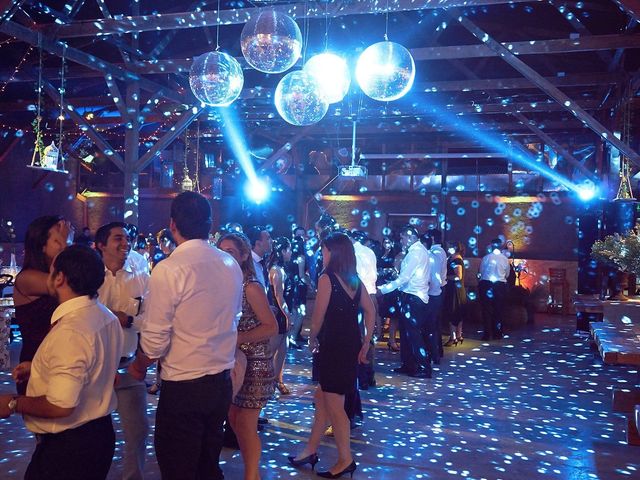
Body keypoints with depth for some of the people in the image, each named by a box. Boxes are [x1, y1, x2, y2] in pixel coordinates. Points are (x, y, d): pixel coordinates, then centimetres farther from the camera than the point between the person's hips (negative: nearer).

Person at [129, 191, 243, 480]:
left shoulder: (169, 269, -18)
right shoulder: (231, 265, 2)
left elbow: (155, 339, -16)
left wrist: (139, 365, 3)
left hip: (183, 387, -6)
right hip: (222, 381, 7)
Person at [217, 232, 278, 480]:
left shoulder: (251, 287, -15)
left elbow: (271, 327, -17)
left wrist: (238, 338, -24)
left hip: (254, 364, -7)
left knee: (245, 424, 0)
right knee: (234, 420, 14)